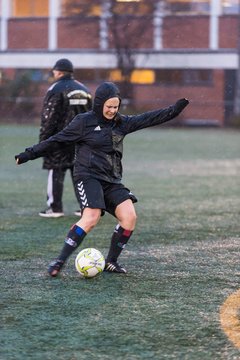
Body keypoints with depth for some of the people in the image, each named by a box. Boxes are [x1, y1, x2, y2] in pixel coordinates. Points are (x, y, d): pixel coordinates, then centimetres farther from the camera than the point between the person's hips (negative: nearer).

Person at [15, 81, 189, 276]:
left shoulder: (121, 123, 11)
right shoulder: (84, 122, -4)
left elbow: (148, 119, 13)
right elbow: (57, 140, 0)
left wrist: (174, 110, 6)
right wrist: (30, 153, -1)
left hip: (112, 180, 6)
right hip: (88, 176, -6)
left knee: (129, 217, -10)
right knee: (91, 218, -24)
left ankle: (111, 261, 6)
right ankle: (60, 261, -17)